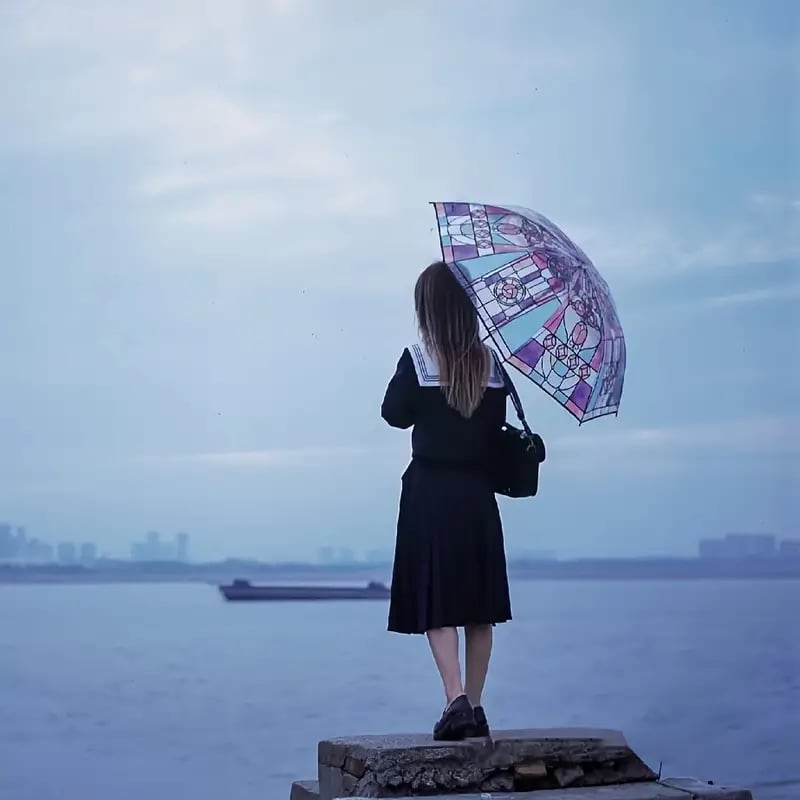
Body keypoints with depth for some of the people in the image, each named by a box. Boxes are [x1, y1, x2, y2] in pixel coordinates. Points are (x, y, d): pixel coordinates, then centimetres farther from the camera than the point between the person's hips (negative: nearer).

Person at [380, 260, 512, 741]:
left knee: (436, 603, -1)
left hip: (429, 493, -4)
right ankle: (474, 707, 15)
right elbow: (497, 424, 6)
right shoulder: (491, 363, 1)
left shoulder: (417, 359, -9)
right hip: (478, 494, 4)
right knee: (479, 604, 10)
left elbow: (395, 414, 2)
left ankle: (456, 699, -16)